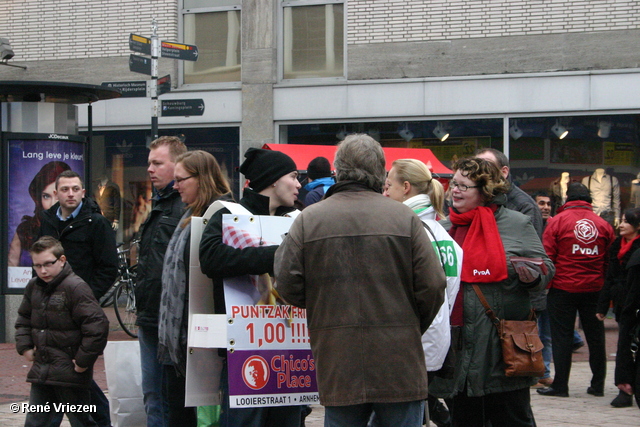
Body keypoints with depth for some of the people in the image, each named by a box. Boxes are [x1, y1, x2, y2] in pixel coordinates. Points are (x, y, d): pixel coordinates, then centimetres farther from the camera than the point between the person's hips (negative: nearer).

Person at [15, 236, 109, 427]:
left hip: (70, 373, -7)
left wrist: (83, 360, -16)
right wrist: (24, 346, 9)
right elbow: (23, 319, 25)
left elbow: (97, 325, -20)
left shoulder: (76, 287, -16)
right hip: (41, 372, 7)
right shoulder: (33, 287, 8)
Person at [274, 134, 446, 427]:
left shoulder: (308, 219, -1)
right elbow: (432, 286, -5)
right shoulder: (403, 217, -3)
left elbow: (288, 287, -1)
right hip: (399, 367, -1)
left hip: (336, 368, 1)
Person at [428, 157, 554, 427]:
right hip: (455, 347, 5)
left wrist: (532, 276, -18)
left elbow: (545, 267, 2)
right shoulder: (443, 229, 14)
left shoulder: (517, 224, -1)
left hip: (501, 346, -5)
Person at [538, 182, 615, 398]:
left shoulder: (557, 221, -6)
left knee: (562, 337, 3)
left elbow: (547, 256, -7)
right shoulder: (603, 225, 2)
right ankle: (598, 384, 16)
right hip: (595, 289, 3)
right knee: (595, 336, 11)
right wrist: (606, 288, 14)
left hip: (563, 288, -3)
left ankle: (560, 385, 3)